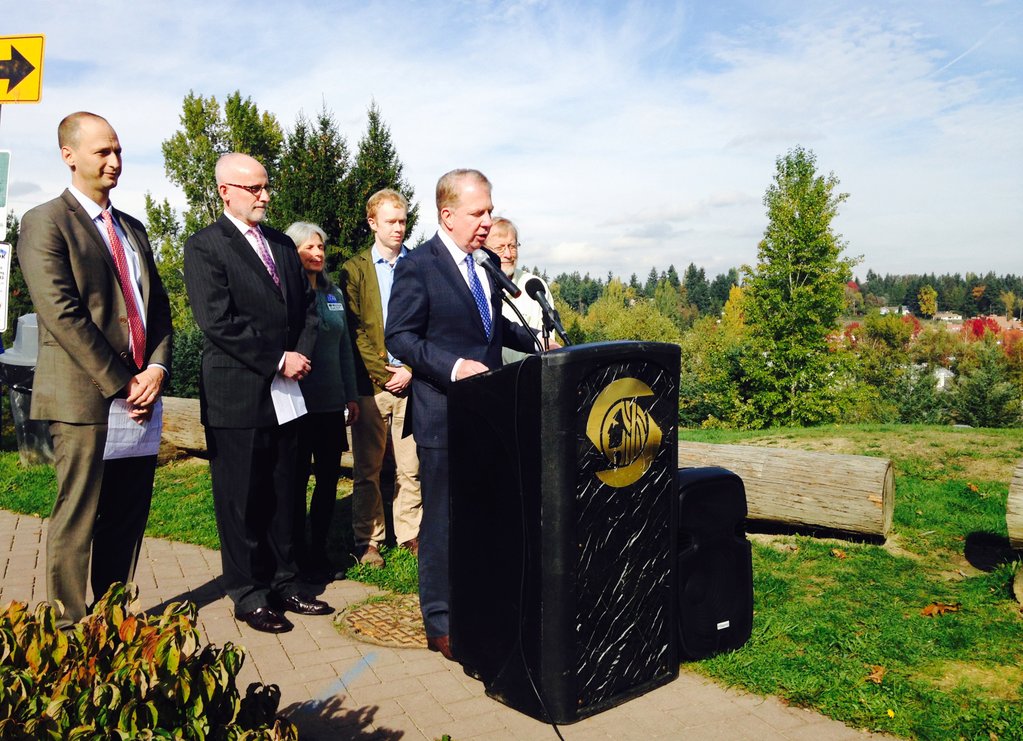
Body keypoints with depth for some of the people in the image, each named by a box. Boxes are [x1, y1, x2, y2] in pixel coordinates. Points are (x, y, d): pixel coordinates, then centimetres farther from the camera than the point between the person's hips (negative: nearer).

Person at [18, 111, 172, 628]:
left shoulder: (132, 228, 18)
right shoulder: (46, 222, -4)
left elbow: (159, 306, 14)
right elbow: (63, 315, -13)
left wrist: (157, 368, -2)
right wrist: (121, 383, -14)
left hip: (140, 395, 7)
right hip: (84, 398, -6)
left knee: (128, 517, 11)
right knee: (77, 520, 2)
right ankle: (69, 630, 15)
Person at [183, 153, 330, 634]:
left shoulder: (282, 245, 15)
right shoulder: (205, 246, -6)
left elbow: (307, 306, 14)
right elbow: (218, 321, -16)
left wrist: (302, 353, -4)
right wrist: (279, 360, -15)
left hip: (285, 391, 6)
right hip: (237, 393, -6)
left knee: (283, 494, 13)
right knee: (242, 499, 4)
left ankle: (284, 581, 25)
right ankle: (249, 594, 17)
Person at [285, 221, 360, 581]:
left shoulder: (334, 294, 11)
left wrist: (351, 395, 13)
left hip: (332, 403, 6)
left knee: (329, 478, 10)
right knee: (297, 480, 6)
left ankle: (319, 550, 24)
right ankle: (300, 555, 19)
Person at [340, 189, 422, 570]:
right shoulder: (354, 269, 5)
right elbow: (355, 331, -2)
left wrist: (410, 370, -4)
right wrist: (385, 374, -9)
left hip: (412, 380, 1)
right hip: (371, 382, -1)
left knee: (411, 467, 6)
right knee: (367, 469, 6)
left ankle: (410, 534, 19)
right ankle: (367, 539, 17)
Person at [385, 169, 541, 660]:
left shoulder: (487, 263, 12)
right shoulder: (418, 266, -10)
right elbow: (399, 337, -13)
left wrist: (536, 340, 11)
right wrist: (453, 367, -24)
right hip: (444, 415, -7)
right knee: (444, 520, 3)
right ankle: (441, 624, 18)